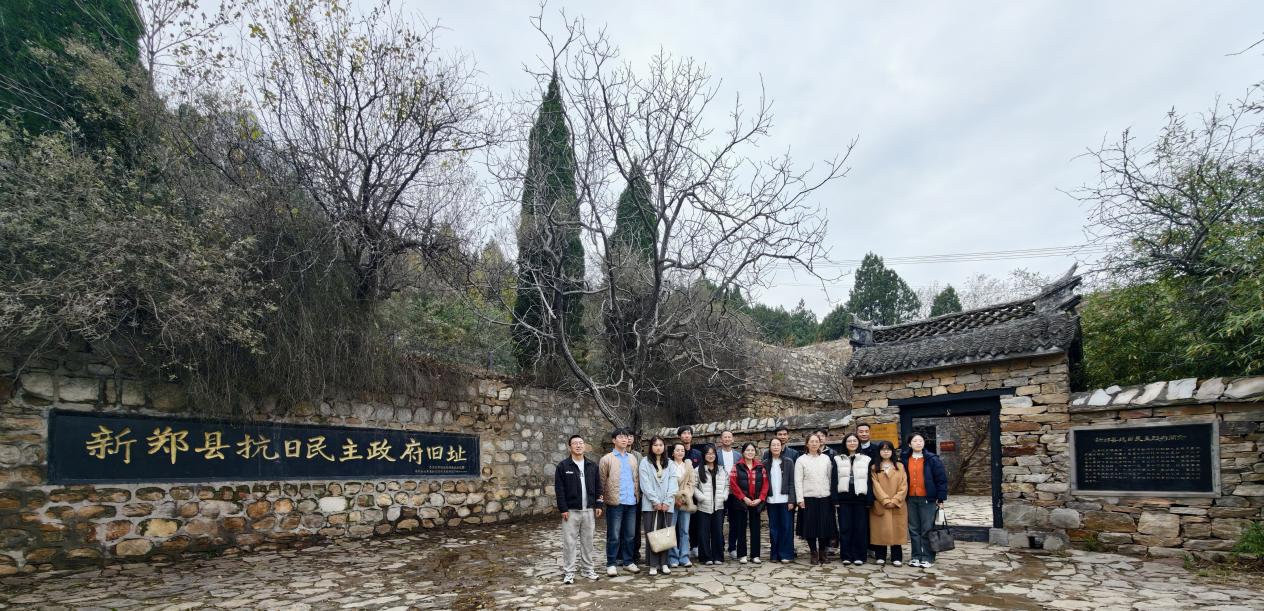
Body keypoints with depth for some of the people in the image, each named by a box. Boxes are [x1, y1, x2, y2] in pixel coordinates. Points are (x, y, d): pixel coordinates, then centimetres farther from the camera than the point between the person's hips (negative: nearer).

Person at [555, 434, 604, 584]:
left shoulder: (592, 465, 8)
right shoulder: (563, 466, -4)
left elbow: (598, 487, 11)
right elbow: (559, 489, -7)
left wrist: (598, 505, 4)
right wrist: (563, 509, -11)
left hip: (589, 510, 3)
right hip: (571, 511, -3)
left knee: (588, 541, 10)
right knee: (569, 542, 0)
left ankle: (588, 569, 21)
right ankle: (568, 572, 9)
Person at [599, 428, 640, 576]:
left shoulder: (632, 459, 14)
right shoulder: (606, 459, -2)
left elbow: (636, 478, 17)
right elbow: (601, 481, -3)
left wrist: (636, 494, 8)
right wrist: (603, 497, -6)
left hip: (631, 502, 5)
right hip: (615, 502, -5)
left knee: (630, 535, 10)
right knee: (614, 536, 0)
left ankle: (627, 561, 21)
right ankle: (611, 564, 9)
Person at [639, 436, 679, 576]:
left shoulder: (670, 463, 12)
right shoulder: (645, 462, 2)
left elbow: (672, 484, 4)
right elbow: (645, 484, -5)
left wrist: (667, 502, -8)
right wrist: (655, 501, -11)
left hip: (667, 505, 3)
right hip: (650, 505, -3)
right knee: (651, 534, -3)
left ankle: (663, 563, 11)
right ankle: (653, 565, 2)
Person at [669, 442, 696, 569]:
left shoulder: (688, 465, 15)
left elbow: (691, 483, 9)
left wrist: (685, 496, -5)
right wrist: (676, 498, -11)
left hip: (686, 501, 4)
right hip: (672, 502, -4)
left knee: (685, 530, 6)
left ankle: (684, 558, 11)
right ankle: (673, 558, 4)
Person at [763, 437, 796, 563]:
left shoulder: (788, 462, 2)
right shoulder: (766, 463, 6)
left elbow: (792, 482, -1)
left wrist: (791, 500, -7)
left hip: (785, 500, -2)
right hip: (771, 500, 2)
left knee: (786, 527, 0)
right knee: (773, 528, 6)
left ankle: (785, 554, 7)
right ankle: (775, 554, 13)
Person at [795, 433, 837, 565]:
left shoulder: (826, 459, 9)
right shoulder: (801, 460, 2)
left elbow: (830, 478, 7)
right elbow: (798, 481, -2)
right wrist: (800, 499, -8)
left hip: (825, 497, 2)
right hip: (808, 498, -2)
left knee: (825, 525, 2)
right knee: (811, 526, 1)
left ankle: (822, 552, 15)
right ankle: (814, 553, 12)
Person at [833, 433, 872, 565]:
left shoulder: (866, 460, 8)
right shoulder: (838, 459, 8)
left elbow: (869, 481, 6)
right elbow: (834, 480, 5)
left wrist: (870, 500, -1)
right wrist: (835, 499, -3)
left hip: (860, 497, 0)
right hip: (844, 498, 0)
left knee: (860, 528, 2)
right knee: (845, 528, 2)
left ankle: (859, 556, 9)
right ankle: (846, 556, 8)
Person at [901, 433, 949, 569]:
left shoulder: (932, 459, -4)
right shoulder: (904, 459, 5)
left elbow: (942, 479, -4)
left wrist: (941, 498, -6)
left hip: (928, 499, -3)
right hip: (911, 499, 3)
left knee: (927, 529, 0)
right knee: (914, 529, 9)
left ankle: (928, 558, 9)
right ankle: (916, 556, 17)